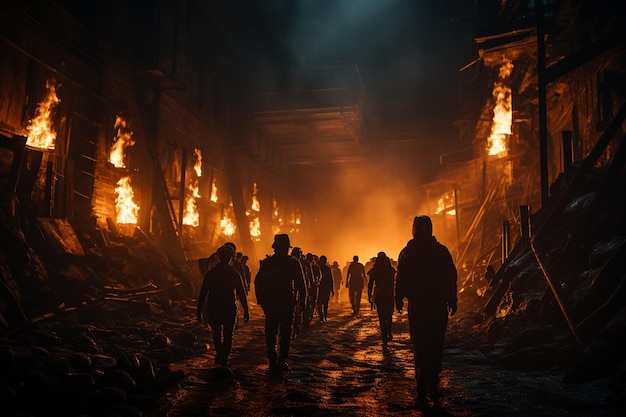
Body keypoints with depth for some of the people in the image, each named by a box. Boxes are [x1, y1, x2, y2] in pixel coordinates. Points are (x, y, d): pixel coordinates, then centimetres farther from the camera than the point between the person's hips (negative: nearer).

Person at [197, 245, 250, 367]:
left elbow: (202, 294, -2)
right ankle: (224, 358, 6)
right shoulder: (234, 274, -4)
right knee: (228, 336, 10)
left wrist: (199, 311, 3)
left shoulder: (210, 273, -1)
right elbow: (242, 294, -4)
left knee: (217, 334, 21)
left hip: (213, 309, 1)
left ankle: (220, 355, 20)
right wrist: (246, 311, 2)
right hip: (230, 310, -1)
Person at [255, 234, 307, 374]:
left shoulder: (265, 263, 3)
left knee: (270, 333, 9)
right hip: (287, 303, -1)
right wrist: (302, 298, 7)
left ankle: (273, 362, 2)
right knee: (285, 333, 9)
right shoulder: (293, 262, -5)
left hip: (270, 303, 2)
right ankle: (282, 361, 10)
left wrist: (261, 300, 11)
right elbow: (300, 283, -4)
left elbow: (258, 282, 4)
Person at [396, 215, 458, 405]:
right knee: (436, 346, 10)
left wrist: (399, 300, 9)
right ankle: (433, 386, 10)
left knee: (420, 346, 5)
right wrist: (452, 300, 10)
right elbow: (451, 277, 2)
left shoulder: (407, 253, -1)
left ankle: (423, 388, 1)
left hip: (417, 306, 0)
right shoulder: (442, 251, 0)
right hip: (438, 306, 1)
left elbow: (401, 280, -1)